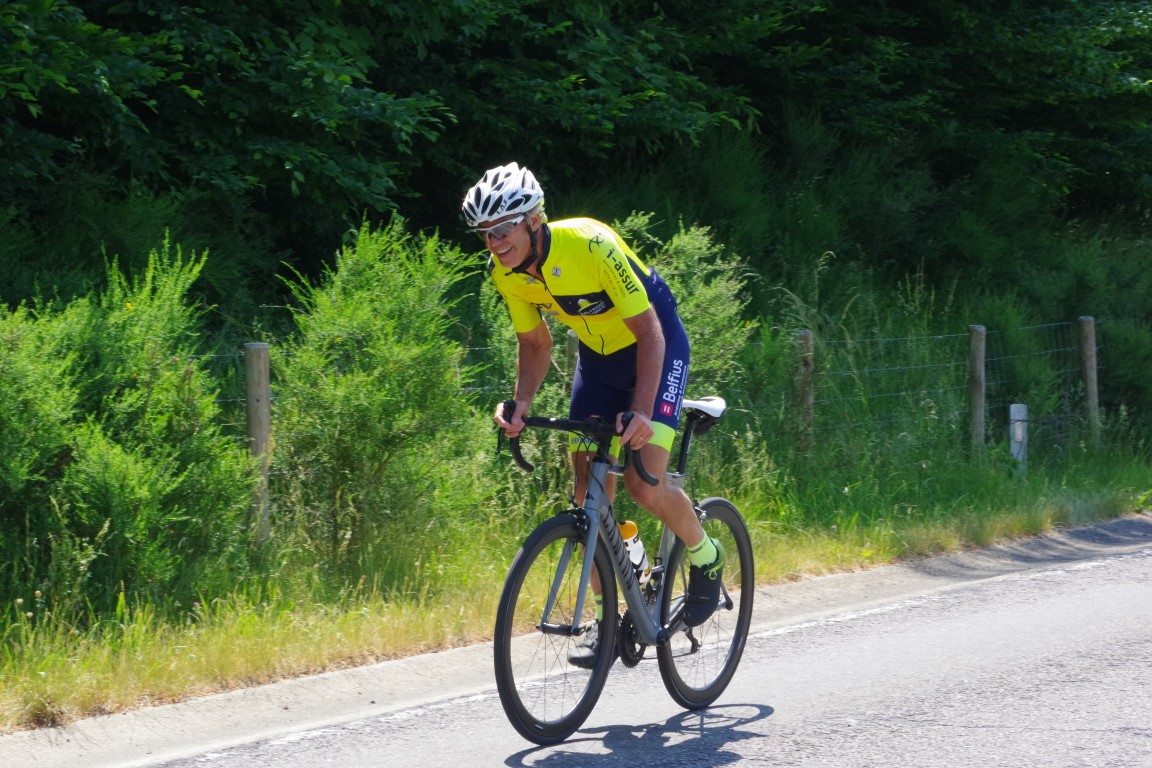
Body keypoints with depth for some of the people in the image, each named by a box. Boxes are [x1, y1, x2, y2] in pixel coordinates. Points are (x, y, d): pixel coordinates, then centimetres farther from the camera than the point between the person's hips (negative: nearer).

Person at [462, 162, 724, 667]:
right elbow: (535, 343, 2)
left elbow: (648, 332, -29)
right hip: (597, 356, 6)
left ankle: (705, 557, 9)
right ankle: (606, 616, 11)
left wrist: (640, 412, -39)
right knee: (589, 492, 0)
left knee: (643, 484, -19)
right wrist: (521, 403, -17)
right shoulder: (506, 273, -14)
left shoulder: (591, 246, -33)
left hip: (654, 349, -6)